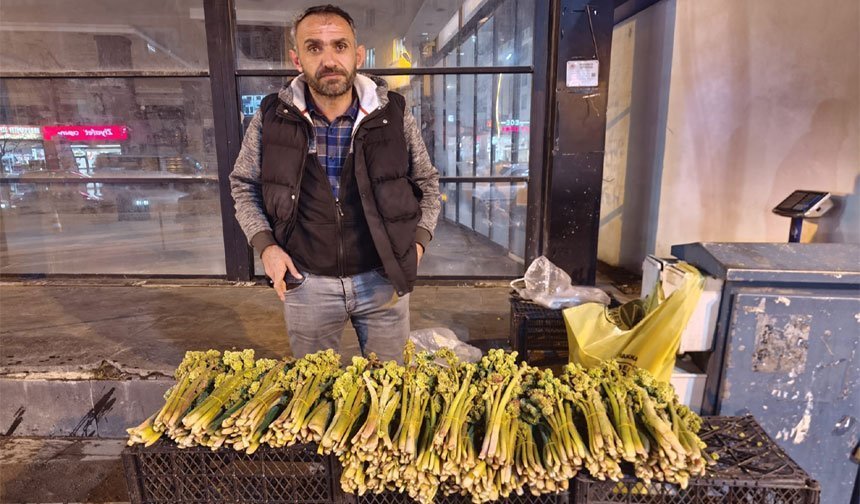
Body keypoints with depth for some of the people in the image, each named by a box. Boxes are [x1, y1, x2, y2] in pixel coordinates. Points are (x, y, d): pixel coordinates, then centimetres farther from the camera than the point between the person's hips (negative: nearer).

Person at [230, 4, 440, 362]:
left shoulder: (393, 114, -8)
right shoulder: (272, 118, -7)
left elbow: (426, 182, 5)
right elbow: (244, 185, 7)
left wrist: (418, 241, -7)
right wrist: (265, 245, -6)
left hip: (383, 279, 0)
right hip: (306, 282, 1)